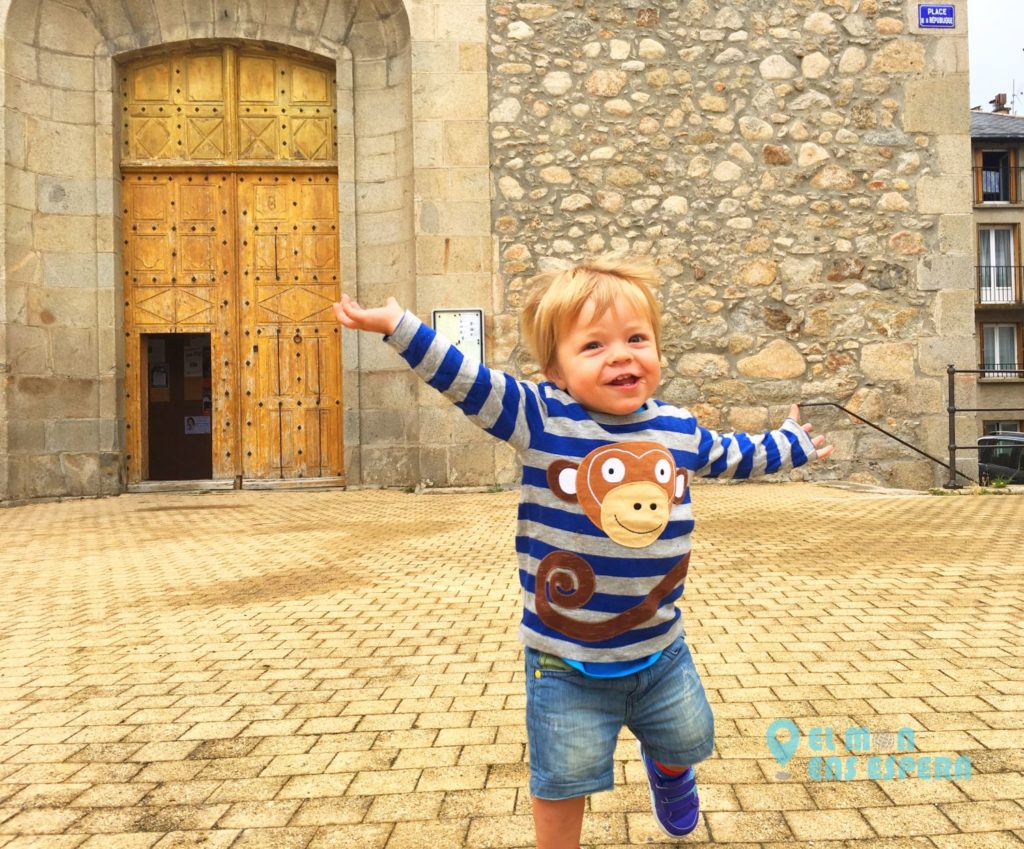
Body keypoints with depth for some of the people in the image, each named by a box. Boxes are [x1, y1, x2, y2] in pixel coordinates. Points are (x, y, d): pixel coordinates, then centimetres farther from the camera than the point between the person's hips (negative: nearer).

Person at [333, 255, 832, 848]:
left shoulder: (680, 430, -3)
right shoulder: (541, 418, -17)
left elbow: (732, 455, 16)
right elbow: (466, 380, -23)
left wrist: (791, 445, 31)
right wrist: (397, 325, -32)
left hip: (660, 649, 5)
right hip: (566, 660, -4)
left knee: (686, 740, 27)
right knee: (564, 780, 7)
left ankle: (668, 770, 63)